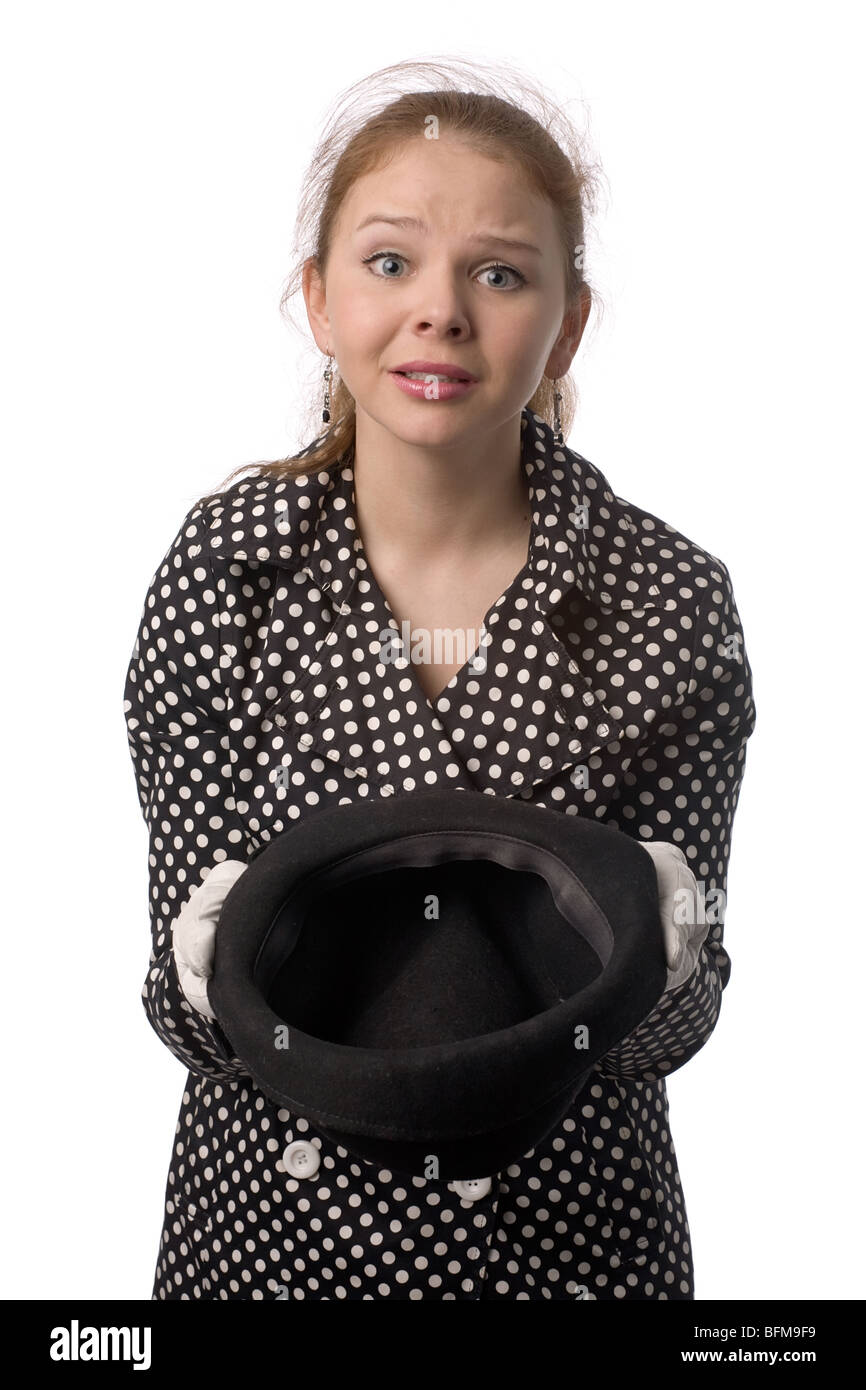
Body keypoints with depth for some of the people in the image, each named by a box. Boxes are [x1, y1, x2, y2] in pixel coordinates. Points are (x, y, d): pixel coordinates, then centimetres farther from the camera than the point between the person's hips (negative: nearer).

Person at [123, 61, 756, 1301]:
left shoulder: (675, 604, -13)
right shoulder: (225, 569, -12)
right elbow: (188, 1004, -9)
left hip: (563, 1232, 0)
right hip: (269, 1215, 1)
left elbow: (677, 1016, -10)